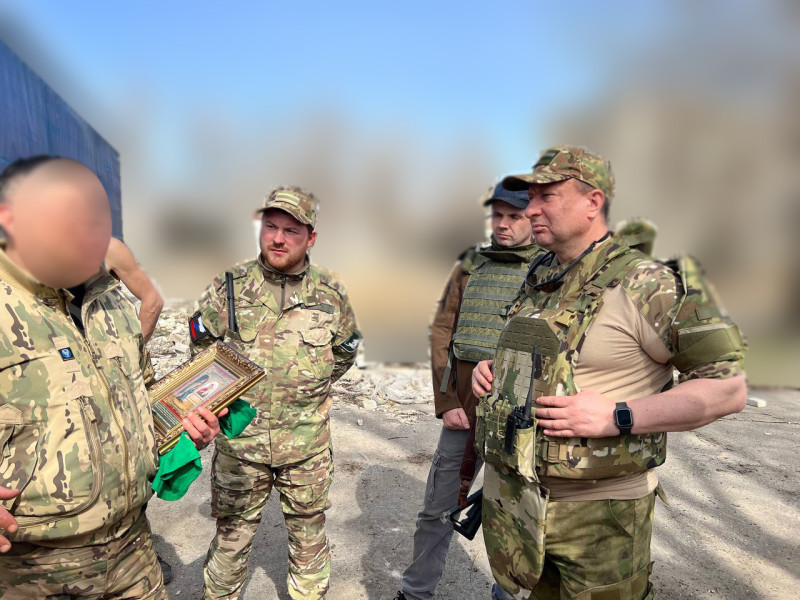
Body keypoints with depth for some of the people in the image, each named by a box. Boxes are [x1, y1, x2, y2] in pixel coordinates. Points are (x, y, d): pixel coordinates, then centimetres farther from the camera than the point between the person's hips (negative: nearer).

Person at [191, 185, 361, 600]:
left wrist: (312, 387, 7)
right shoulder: (231, 285, -6)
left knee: (309, 537, 18)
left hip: (307, 444, 1)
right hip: (239, 438, 0)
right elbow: (200, 340, 8)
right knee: (231, 535, 17)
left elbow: (346, 348, 12)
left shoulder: (330, 293, -4)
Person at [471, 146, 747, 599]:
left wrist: (616, 418, -24)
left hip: (596, 511, -6)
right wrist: (492, 369, 2)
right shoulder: (539, 281, 7)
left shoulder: (647, 285, -15)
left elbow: (729, 388, -15)